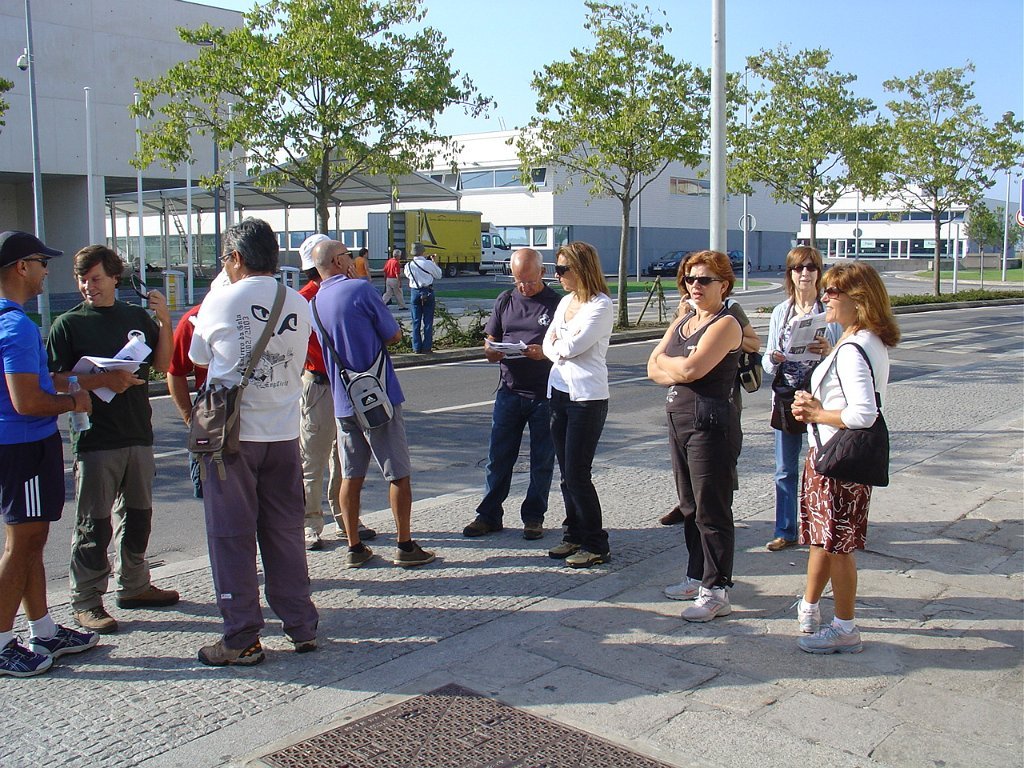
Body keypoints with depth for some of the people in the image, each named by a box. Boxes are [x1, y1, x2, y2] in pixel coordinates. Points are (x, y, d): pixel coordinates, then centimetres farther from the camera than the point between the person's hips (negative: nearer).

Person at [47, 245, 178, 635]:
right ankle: (86, 601, 10)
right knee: (94, 523, -1)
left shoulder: (137, 316, 10)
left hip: (138, 435, 5)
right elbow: (55, 380, -10)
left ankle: (134, 585, 30)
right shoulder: (68, 324, -4)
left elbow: (162, 364, 9)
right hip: (95, 439, -5)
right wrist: (104, 380, -21)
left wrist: (164, 322, -3)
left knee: (138, 515, 15)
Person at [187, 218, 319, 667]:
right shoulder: (299, 305, 2)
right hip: (284, 433, 4)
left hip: (232, 434, -4)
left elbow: (199, 358, 7)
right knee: (285, 531, 14)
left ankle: (241, 640, 11)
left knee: (232, 536, 5)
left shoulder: (220, 302, -8)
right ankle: (301, 626, 21)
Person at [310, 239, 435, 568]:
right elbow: (394, 336, -6)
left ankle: (355, 548, 17)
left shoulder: (313, 304, 8)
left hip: (342, 401, 6)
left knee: (351, 476, 11)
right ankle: (405, 547, 9)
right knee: (399, 474, 3)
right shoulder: (360, 290, -11)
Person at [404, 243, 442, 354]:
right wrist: (435, 262, 18)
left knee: (416, 321, 8)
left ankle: (417, 347, 8)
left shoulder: (408, 266, -1)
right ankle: (426, 347, 3)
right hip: (427, 292, -2)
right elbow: (438, 275, 5)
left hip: (414, 292, 2)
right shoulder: (429, 264, -9)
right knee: (428, 321, 3)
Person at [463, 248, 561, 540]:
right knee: (498, 456, 6)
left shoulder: (557, 303, -3)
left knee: (542, 459, 7)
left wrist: (545, 353, -23)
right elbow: (490, 340, 14)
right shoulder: (505, 300, 9)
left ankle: (534, 517, 21)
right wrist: (491, 352, -10)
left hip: (544, 394, -3)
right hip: (509, 390, 3)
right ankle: (489, 515, 17)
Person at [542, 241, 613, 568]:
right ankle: (575, 535, 23)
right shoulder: (566, 301, 13)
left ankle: (596, 545, 6)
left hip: (587, 398, -8)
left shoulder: (601, 305, -11)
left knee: (577, 474, -6)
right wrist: (562, 350, -11)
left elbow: (572, 346, -19)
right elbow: (549, 345, 10)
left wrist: (557, 344, 1)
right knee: (567, 473, 11)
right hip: (559, 392, 8)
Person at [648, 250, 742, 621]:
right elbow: (653, 369, 9)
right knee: (690, 506, 16)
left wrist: (665, 362, -3)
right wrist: (679, 372, -11)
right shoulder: (683, 321, 15)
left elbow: (690, 369, -23)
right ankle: (697, 576, 29)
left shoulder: (725, 325, -11)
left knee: (711, 511, -2)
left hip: (710, 426, -9)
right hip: (679, 420, 9)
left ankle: (716, 591, 6)